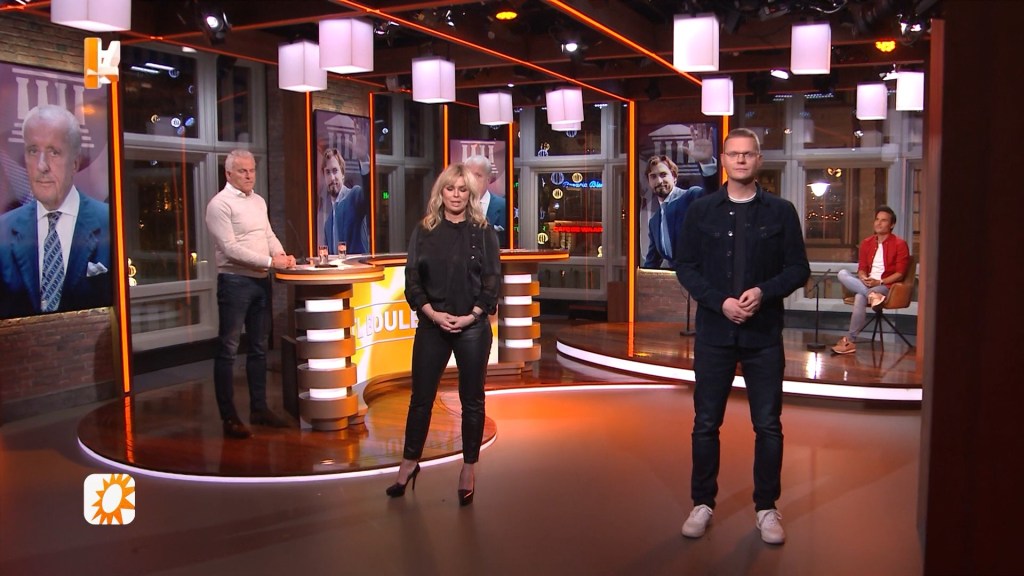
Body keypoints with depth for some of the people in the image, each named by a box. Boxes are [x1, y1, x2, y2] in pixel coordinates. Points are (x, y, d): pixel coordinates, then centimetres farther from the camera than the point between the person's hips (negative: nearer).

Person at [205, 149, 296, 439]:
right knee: (228, 350, -2)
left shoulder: (259, 201, 14)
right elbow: (230, 248, -17)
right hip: (235, 282, -8)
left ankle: (259, 408, 24)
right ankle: (229, 417, 3)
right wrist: (269, 261, -19)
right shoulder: (220, 204, -10)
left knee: (259, 347, 14)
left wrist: (282, 255, -3)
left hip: (261, 281, 8)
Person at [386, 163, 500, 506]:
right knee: (421, 397, 9)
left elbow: (492, 279, -2)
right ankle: (409, 463, 25)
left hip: (473, 326, -1)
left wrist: (471, 315, -13)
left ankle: (469, 469, 20)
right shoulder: (424, 231, 6)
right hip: (432, 326, 2)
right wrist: (433, 313, -12)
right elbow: (412, 279, 1)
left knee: (472, 400, 7)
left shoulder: (483, 232, 2)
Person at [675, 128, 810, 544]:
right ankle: (703, 503, 23)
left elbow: (798, 269, 2)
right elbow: (686, 267, 1)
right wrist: (720, 302, -13)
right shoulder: (701, 210, 4)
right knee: (706, 423, 8)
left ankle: (766, 507, 22)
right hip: (714, 333, 1)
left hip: (764, 334, 0)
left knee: (768, 425, 7)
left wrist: (764, 292, -17)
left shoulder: (781, 212, 2)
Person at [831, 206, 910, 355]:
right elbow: (861, 269, 12)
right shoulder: (867, 243, 12)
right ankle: (871, 295, -38)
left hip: (886, 286, -6)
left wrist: (879, 282, -20)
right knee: (843, 273, -22)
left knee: (860, 297, -36)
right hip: (866, 283, 6)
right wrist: (864, 279, -12)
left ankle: (849, 340, -32)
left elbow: (900, 273, -7)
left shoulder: (899, 244, -3)